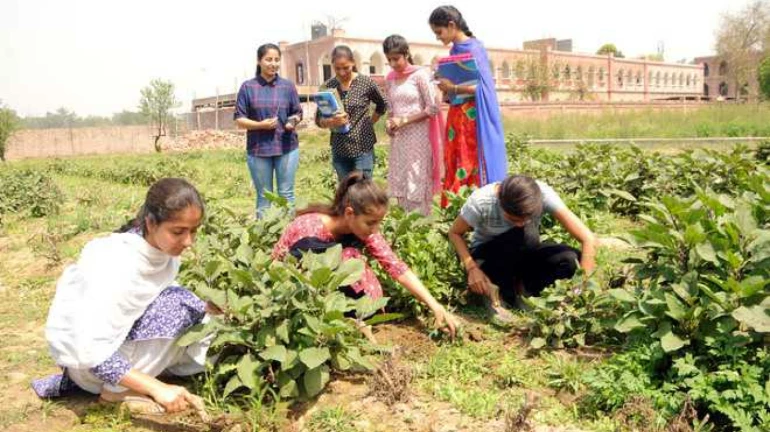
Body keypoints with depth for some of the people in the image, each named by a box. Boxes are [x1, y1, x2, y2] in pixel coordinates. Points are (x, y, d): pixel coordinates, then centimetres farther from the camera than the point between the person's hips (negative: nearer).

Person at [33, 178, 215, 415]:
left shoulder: (163, 247, -11)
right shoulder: (117, 266, -33)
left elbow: (165, 296, 5)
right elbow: (91, 352, -34)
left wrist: (207, 307, -14)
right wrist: (157, 388, -40)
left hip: (121, 336, 8)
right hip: (84, 355, -8)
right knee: (177, 305, -25)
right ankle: (119, 389, -10)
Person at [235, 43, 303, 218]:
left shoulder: (288, 86, 4)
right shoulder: (248, 87, 1)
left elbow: (298, 113, 10)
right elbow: (239, 119, 1)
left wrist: (293, 121, -13)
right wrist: (261, 125, -16)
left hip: (287, 147, 1)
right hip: (258, 149, -1)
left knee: (286, 195, 6)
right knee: (264, 197, 7)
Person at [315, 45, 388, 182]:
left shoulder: (366, 83, -5)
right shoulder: (328, 87, 0)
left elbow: (382, 105, 11)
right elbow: (318, 119, 2)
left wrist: (369, 123, 3)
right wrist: (331, 122, -18)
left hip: (363, 148, -3)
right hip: (339, 150, 3)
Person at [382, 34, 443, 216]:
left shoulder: (420, 75, -7)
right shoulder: (390, 79, 11)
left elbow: (433, 108, -10)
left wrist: (405, 120, -14)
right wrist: (389, 123, -2)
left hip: (418, 136, -6)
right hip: (398, 138, 6)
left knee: (417, 184, -4)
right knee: (400, 184, 6)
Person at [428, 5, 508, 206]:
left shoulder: (474, 48, -10)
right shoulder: (455, 50, 13)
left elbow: (481, 87, -15)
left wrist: (453, 88, -18)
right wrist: (447, 88, 2)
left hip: (472, 117, -8)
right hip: (457, 117, 8)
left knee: (471, 164, -6)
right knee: (455, 164, 7)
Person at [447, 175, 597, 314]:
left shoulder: (543, 194, -28)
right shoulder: (481, 202, -31)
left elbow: (589, 239, -28)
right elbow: (455, 233, -13)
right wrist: (472, 268, -28)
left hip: (523, 252, 2)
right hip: (487, 256, -2)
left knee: (570, 259, -27)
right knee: (526, 234, -35)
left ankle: (521, 288, -3)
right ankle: (498, 293, -11)